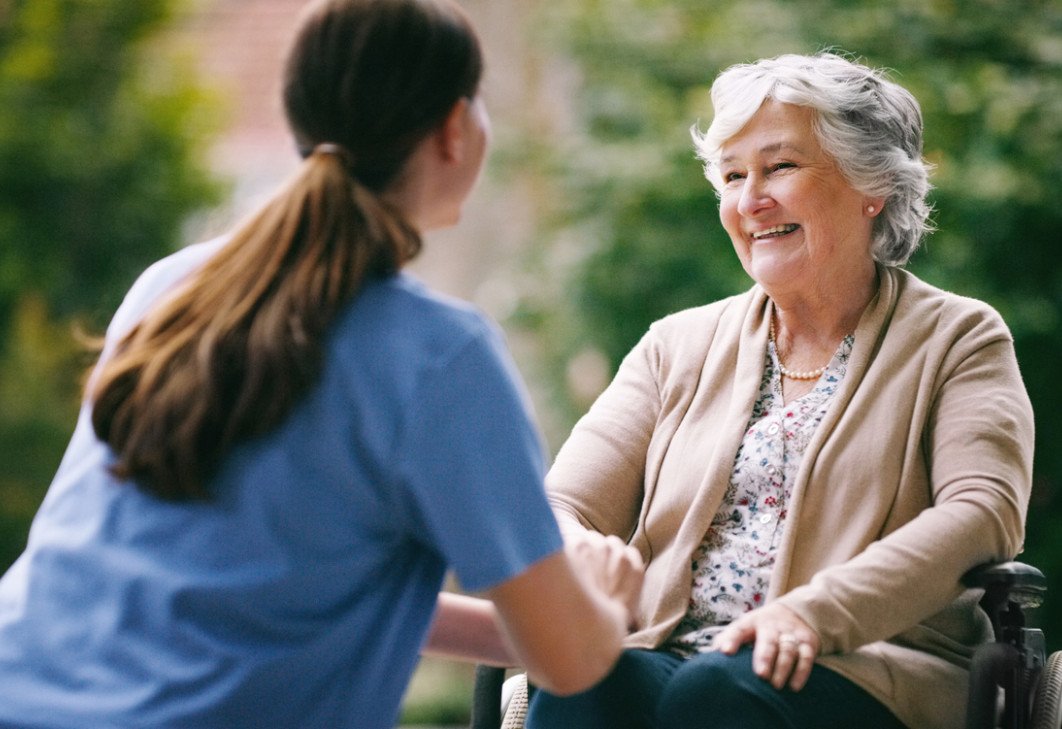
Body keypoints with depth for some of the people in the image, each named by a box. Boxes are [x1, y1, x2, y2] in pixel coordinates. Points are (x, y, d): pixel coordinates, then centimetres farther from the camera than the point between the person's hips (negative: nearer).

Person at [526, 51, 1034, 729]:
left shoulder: (959, 340, 10)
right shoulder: (678, 346, 21)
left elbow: (984, 511, -8)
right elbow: (563, 509, 11)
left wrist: (813, 611, -23)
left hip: (861, 669, -2)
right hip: (668, 654, 3)